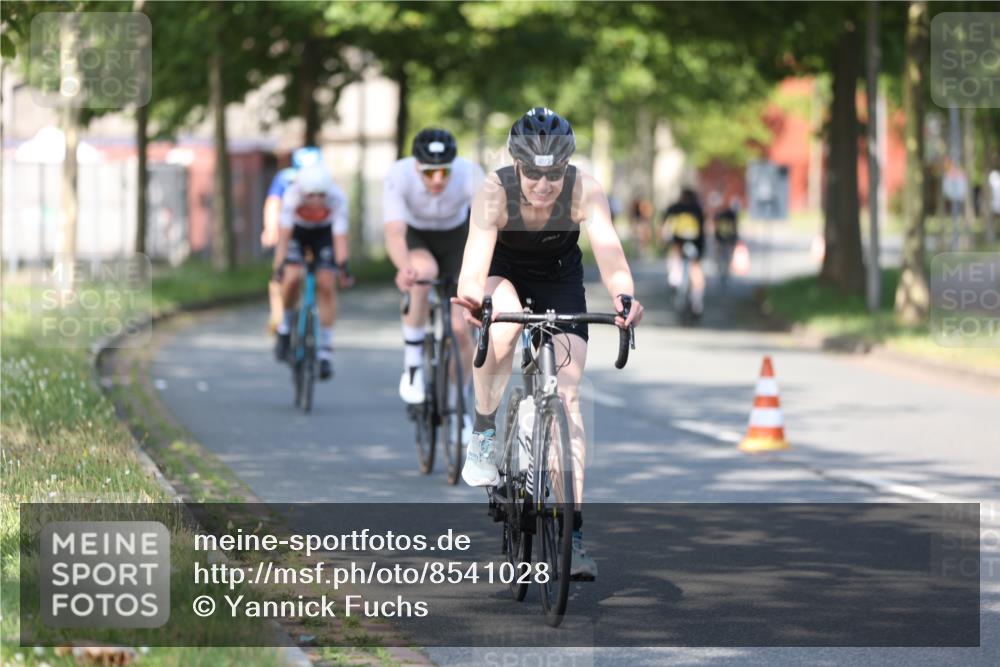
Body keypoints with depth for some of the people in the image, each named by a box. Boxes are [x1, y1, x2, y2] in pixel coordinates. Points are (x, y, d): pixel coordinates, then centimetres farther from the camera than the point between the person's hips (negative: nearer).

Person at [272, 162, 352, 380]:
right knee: (292, 278, -23)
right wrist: (279, 267, -38)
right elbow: (284, 235, -32)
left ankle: (325, 351, -3)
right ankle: (285, 327, 4)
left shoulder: (337, 199, -34)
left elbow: (340, 237, -33)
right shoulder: (292, 195, -35)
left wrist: (342, 266, -45)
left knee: (326, 285, -11)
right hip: (297, 230, 0)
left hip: (324, 231, 1)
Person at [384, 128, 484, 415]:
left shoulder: (470, 174, -33)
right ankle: (412, 359, -19)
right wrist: (404, 268, -64)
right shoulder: (399, 176, -35)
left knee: (460, 330, -8)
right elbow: (394, 233, -43)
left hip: (455, 238, 1)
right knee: (425, 272, -37)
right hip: (414, 236, -1)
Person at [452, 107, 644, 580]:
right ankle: (484, 430, -15)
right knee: (502, 323, -38)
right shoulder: (495, 191, -32)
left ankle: (572, 535, -10)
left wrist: (623, 297, -63)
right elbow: (476, 257, -44)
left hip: (560, 280, 1)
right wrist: (471, 298, -66)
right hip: (504, 274, -1)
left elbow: (608, 249, -43)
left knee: (568, 395, -10)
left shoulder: (584, 191, -30)